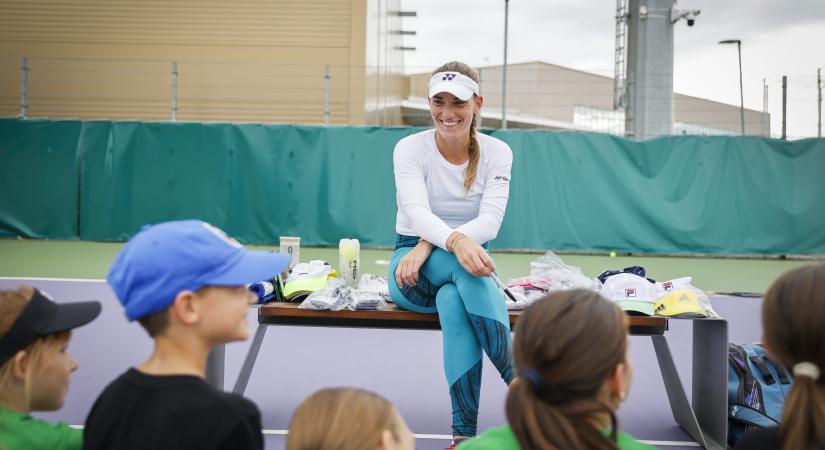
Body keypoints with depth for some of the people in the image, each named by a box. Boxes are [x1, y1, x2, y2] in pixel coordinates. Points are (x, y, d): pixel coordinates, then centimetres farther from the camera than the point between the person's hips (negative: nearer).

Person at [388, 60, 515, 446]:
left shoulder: (497, 152, -3)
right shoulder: (410, 148, -8)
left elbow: (491, 220, -16)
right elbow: (417, 212, -25)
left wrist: (429, 246, -32)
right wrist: (456, 242, -48)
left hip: (468, 258, 1)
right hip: (413, 272, -1)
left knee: (452, 300, -37)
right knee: (466, 269, -37)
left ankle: (464, 431, -37)